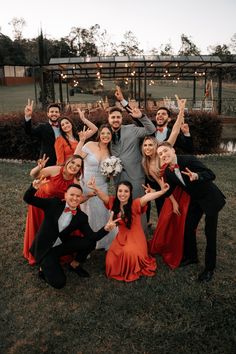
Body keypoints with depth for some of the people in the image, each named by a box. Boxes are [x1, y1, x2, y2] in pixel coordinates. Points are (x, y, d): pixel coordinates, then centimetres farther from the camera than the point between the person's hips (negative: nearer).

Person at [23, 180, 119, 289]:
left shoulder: (82, 217, -5)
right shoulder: (54, 203, -12)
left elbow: (92, 237, -12)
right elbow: (28, 199, -11)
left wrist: (106, 228, -30)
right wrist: (34, 188, -33)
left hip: (61, 246, 4)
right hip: (44, 247, -4)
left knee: (90, 243, -15)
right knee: (58, 282, -20)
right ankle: (45, 268, 12)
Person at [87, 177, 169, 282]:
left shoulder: (135, 204, -21)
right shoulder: (114, 203, -8)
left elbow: (147, 197, -38)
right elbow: (103, 196, -22)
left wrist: (162, 191, -55)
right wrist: (95, 189, -46)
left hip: (135, 238, -4)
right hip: (121, 237, 5)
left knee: (130, 252, -33)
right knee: (111, 261, -7)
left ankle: (133, 272, 0)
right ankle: (121, 271, 29)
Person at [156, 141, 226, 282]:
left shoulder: (189, 159, -26)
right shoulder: (168, 172, -7)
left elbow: (211, 174, -32)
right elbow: (168, 191, -1)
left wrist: (196, 176, -51)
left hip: (210, 198, -6)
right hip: (195, 200, 6)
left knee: (210, 233, -1)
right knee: (188, 228, 12)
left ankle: (209, 268, 15)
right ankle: (191, 256, 36)